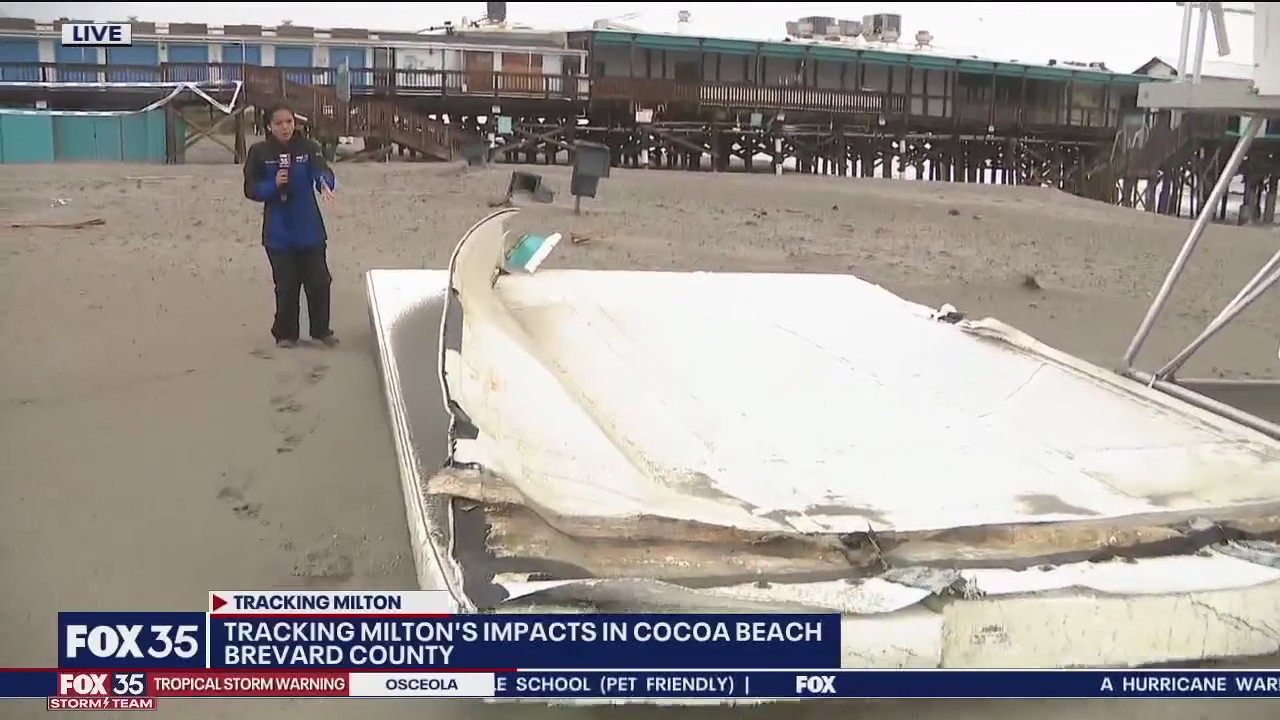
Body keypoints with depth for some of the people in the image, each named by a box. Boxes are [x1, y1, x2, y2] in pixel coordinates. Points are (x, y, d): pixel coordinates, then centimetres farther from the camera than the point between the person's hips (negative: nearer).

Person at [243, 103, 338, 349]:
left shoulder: (308, 147, -4)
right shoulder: (259, 152, -3)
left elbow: (323, 171, -21)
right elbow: (251, 190, -1)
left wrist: (325, 183, -44)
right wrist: (273, 185, -19)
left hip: (309, 230, 1)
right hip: (278, 233, -1)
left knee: (318, 281, 5)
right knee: (286, 285, 4)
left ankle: (321, 330, 22)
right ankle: (285, 333, 20)